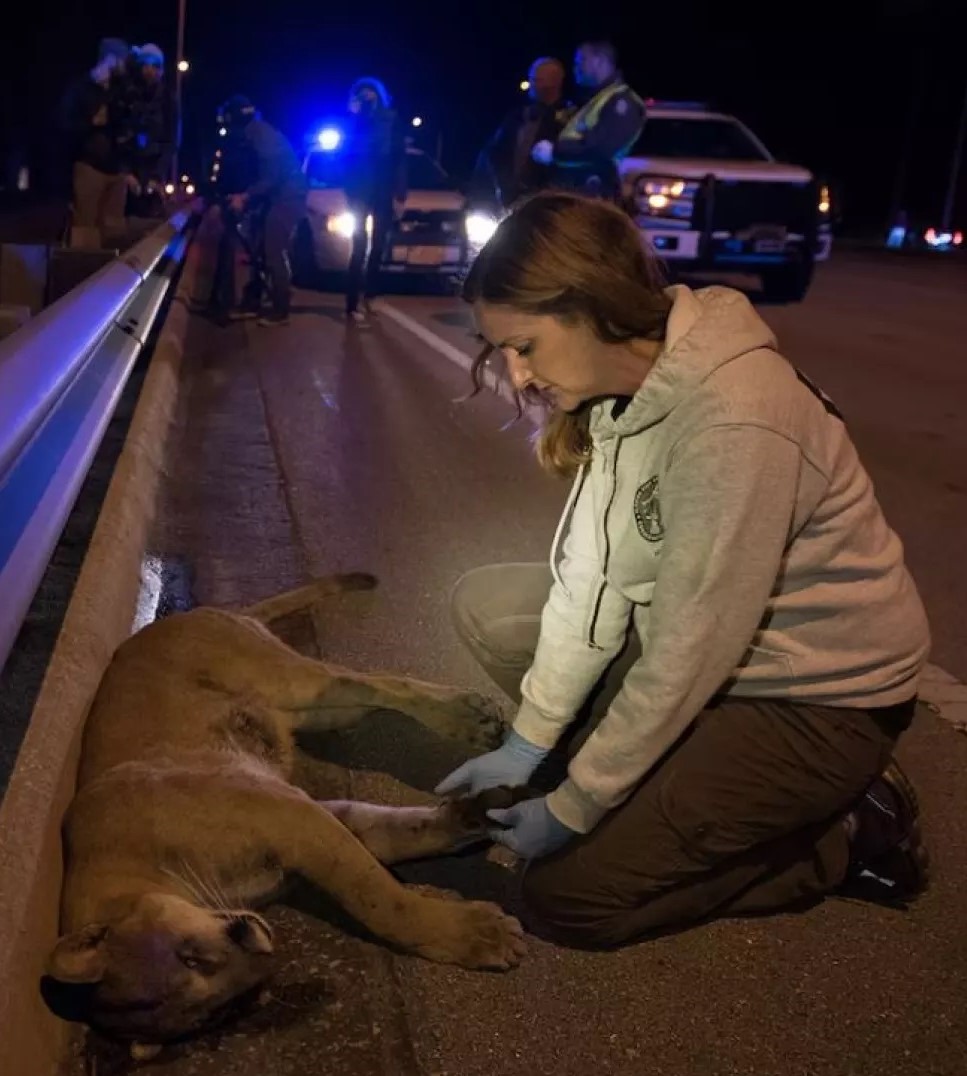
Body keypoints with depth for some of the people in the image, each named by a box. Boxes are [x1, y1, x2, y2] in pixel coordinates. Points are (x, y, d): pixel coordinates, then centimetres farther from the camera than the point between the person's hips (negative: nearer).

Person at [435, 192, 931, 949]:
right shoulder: (629, 381, -5)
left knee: (572, 892, -9)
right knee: (487, 606, 3)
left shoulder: (732, 423, -32)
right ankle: (676, 775, 8)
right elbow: (593, 573, -3)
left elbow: (687, 653, -27)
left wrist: (572, 808, -16)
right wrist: (529, 742, -4)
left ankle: (848, 834, 5)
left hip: (815, 698, -8)